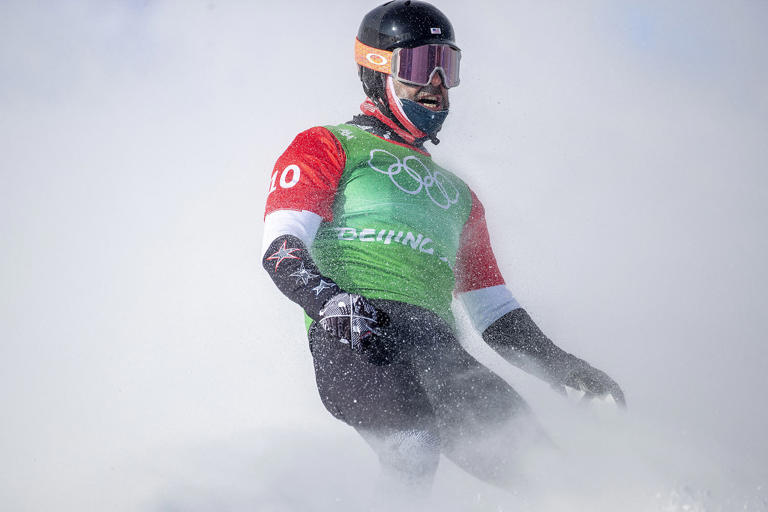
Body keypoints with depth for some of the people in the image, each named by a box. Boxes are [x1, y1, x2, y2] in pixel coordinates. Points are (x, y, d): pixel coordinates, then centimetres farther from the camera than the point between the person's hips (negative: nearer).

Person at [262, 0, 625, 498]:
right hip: (354, 341, -5)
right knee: (413, 443, -36)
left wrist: (557, 363, 17)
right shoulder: (326, 148, 19)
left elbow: (491, 307, 34)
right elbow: (282, 250, 3)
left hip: (436, 345, 5)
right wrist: (331, 302, -18)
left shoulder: (456, 194, 37)